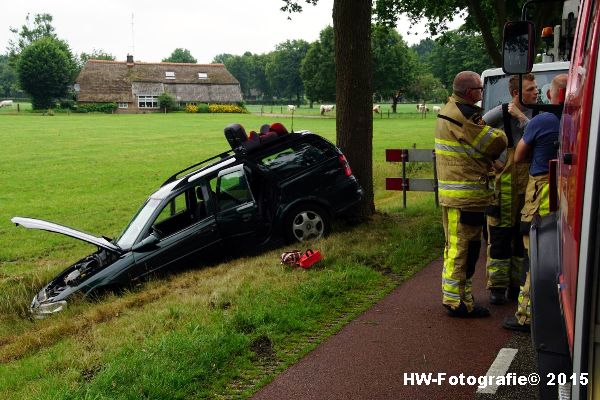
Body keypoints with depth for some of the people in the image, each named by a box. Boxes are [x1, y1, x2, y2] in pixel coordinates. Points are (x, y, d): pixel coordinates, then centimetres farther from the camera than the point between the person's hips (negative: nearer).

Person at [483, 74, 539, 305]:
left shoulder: (536, 114, 6)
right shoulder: (501, 113, -5)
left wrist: (521, 117, -13)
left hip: (529, 186, 4)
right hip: (504, 183, -4)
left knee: (523, 237, 11)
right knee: (500, 236, 1)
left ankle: (517, 285, 23)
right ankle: (497, 287, 10)